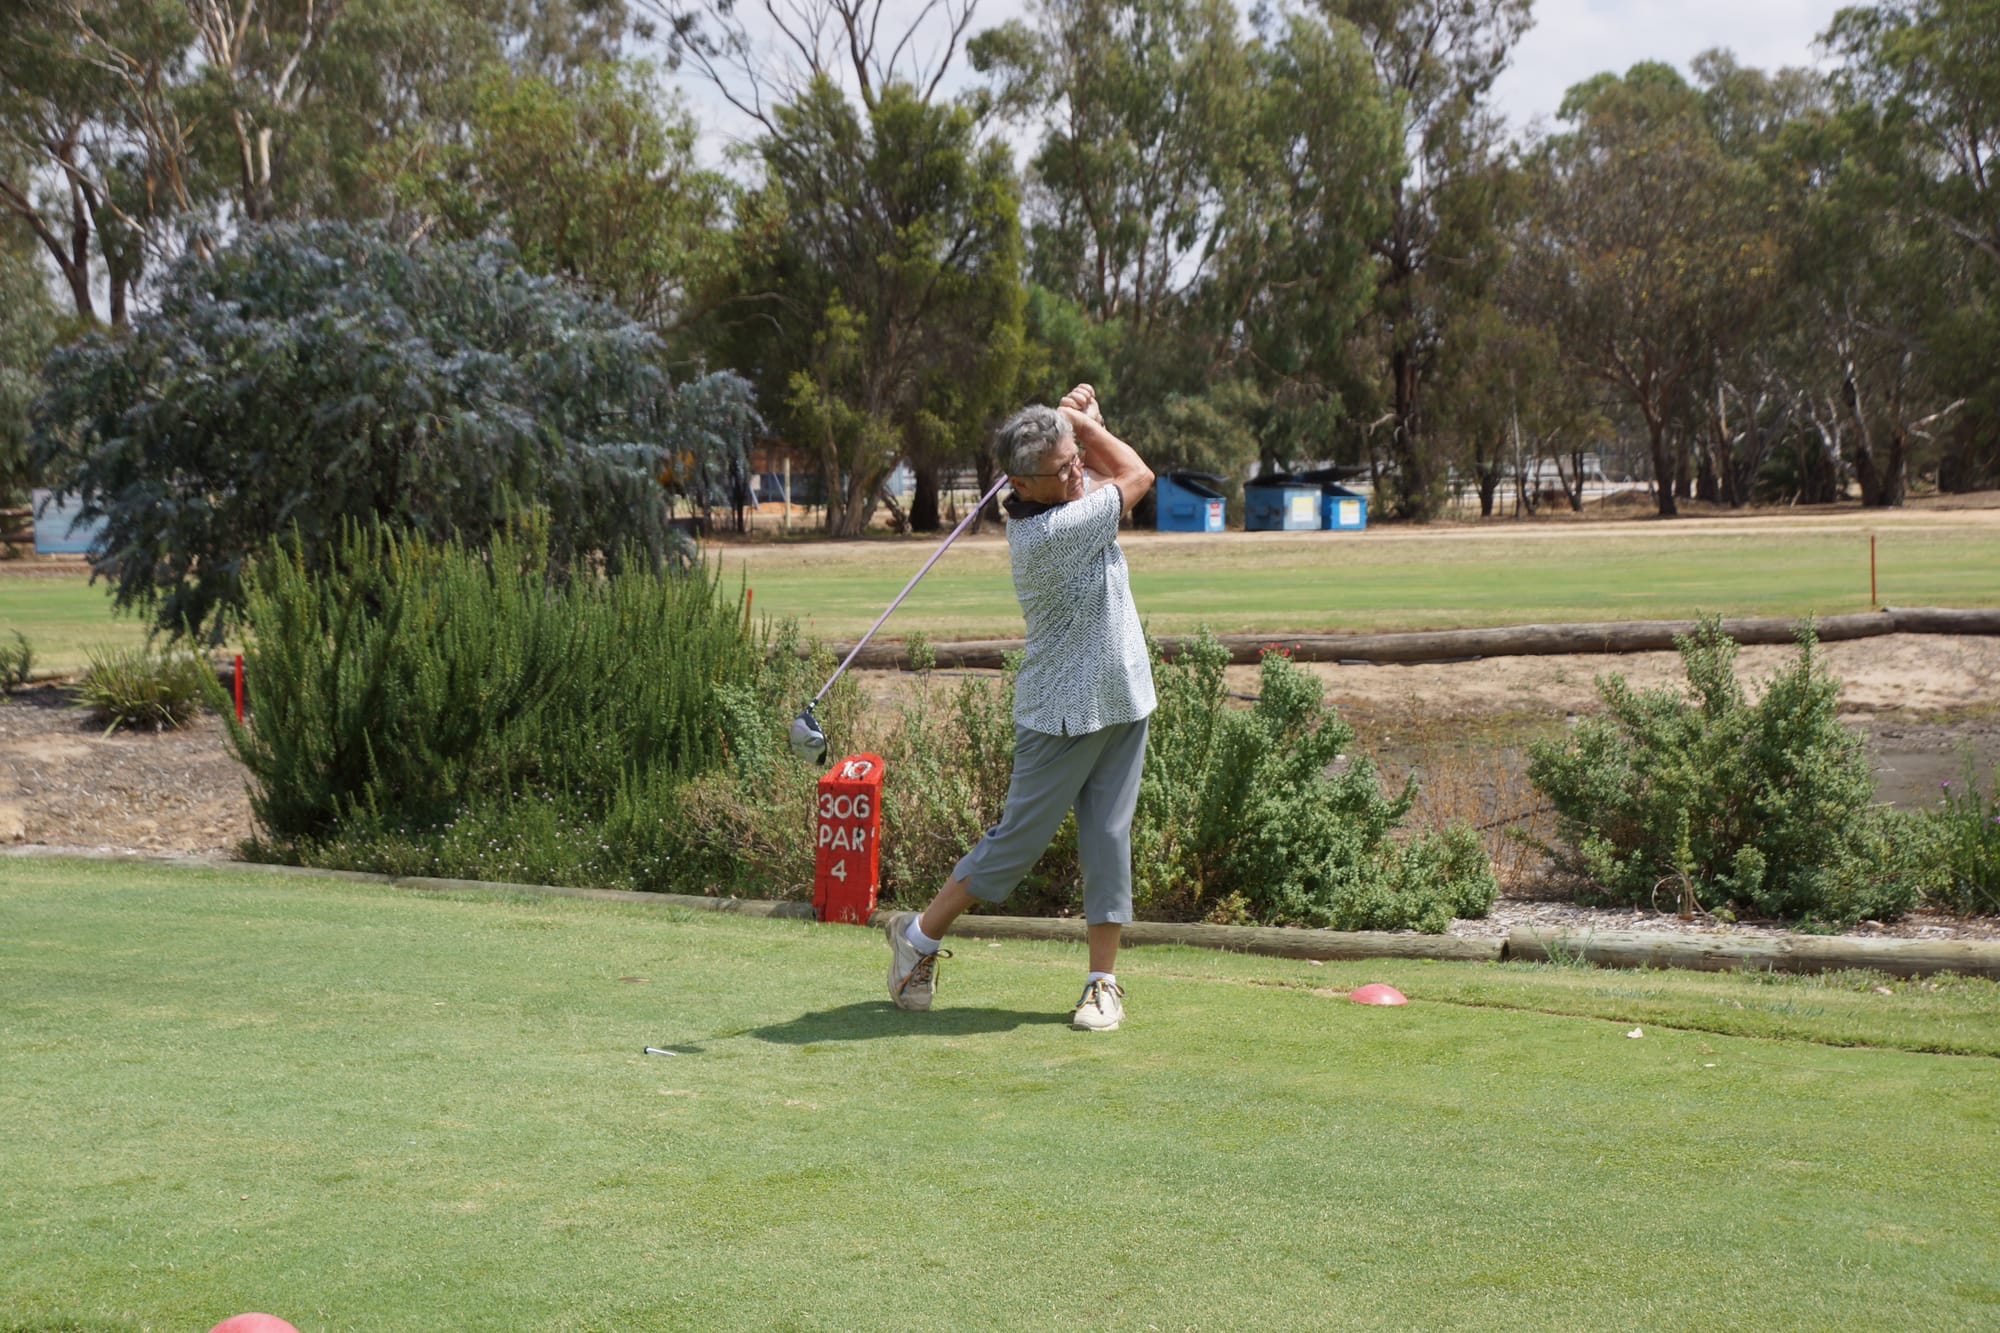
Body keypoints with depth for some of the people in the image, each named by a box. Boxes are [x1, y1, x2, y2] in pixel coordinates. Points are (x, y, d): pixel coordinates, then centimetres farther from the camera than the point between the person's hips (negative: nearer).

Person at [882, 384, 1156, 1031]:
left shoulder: (1066, 496, 0)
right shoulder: (1047, 531, -24)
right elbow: (1137, 475, -12)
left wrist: (1080, 420, -3)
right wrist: (1084, 418, 0)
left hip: (1123, 702, 8)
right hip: (1062, 713, -8)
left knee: (1109, 837, 5)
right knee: (1018, 839, 1)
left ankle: (1103, 980, 10)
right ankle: (919, 935, 19)